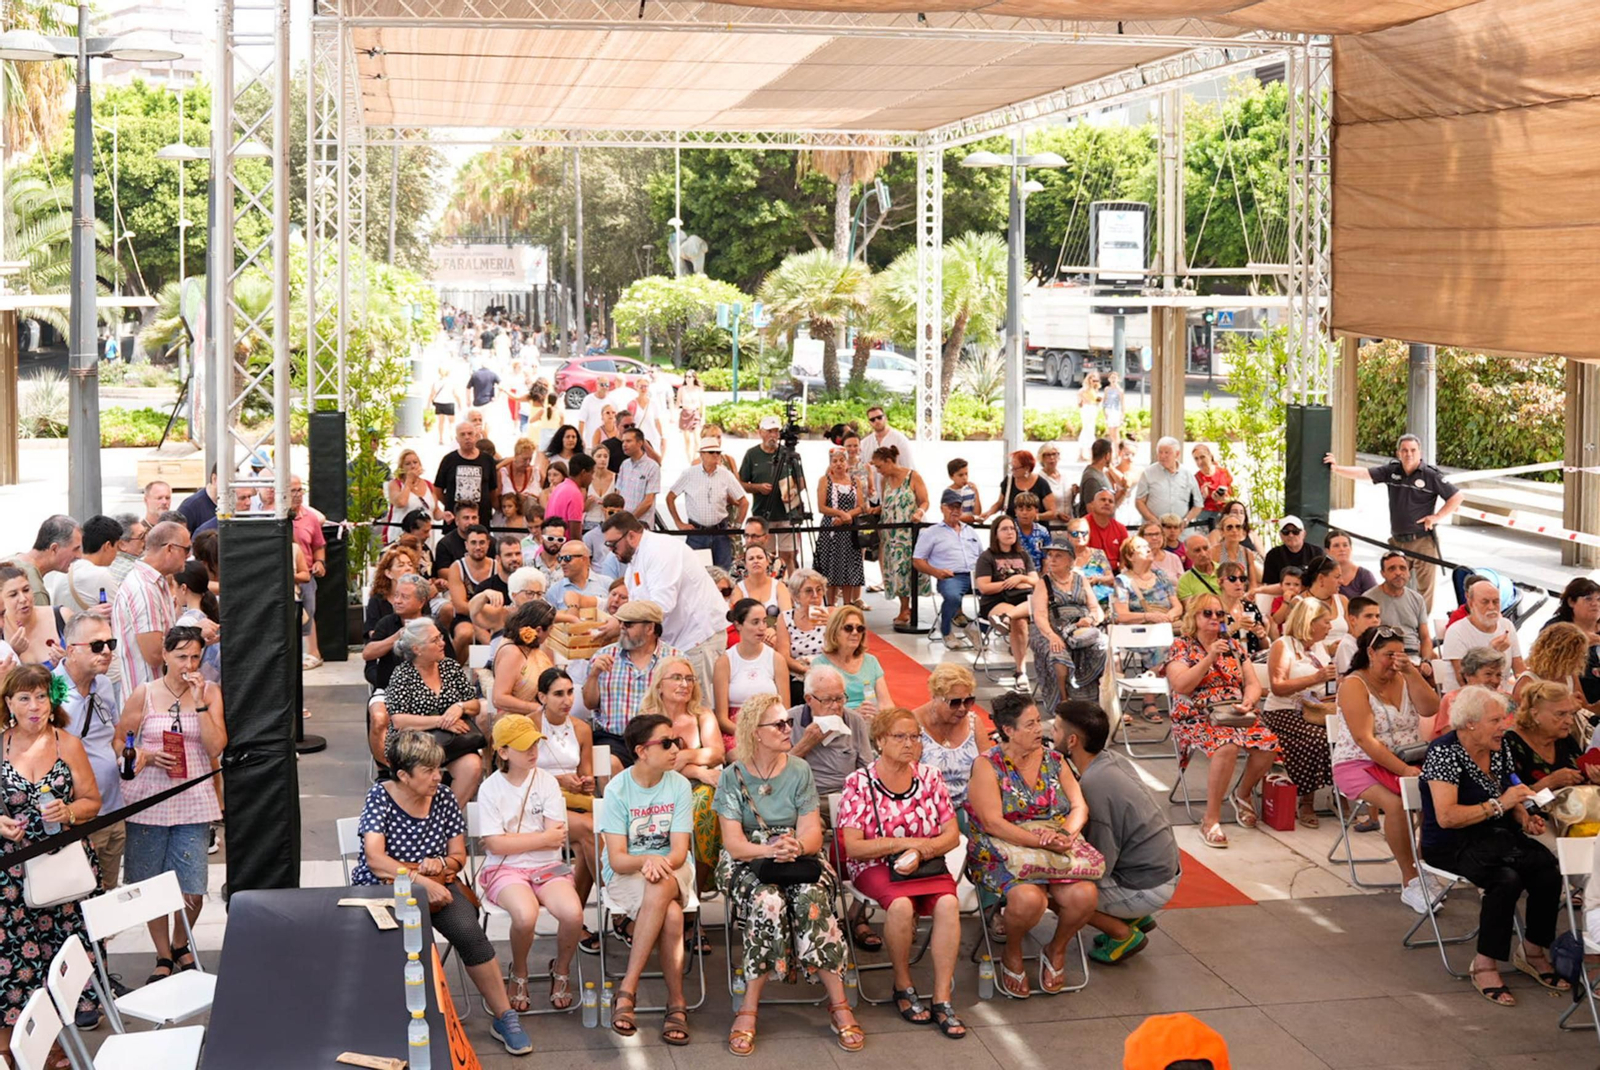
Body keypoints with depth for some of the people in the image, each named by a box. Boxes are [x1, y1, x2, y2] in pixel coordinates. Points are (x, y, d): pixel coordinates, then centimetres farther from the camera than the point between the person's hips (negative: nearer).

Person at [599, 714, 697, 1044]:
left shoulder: (679, 785, -3)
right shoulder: (618, 788, -8)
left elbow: (680, 851, -9)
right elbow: (617, 859, -13)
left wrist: (662, 863, -32)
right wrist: (646, 861, -34)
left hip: (672, 869, 2)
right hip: (625, 874, -2)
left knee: (660, 889, -36)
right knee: (671, 914, -34)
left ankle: (627, 989, -29)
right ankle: (677, 1003, -24)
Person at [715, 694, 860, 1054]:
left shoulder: (800, 771, 5)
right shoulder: (732, 777, 0)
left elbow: (813, 834, -2)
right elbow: (734, 842, -8)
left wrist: (796, 846, -26)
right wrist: (769, 850, -27)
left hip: (799, 859, 2)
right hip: (748, 862, -2)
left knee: (813, 899, -32)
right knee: (768, 901, -34)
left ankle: (839, 1004, -27)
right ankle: (749, 1010, -28)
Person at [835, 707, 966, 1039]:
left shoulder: (929, 778, 9)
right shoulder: (859, 783, -1)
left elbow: (952, 835, 6)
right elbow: (853, 847, -7)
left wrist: (920, 851, -13)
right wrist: (905, 842, -14)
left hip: (926, 863, 3)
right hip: (874, 867, -3)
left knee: (948, 903, -30)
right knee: (901, 904, -35)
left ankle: (942, 999, -24)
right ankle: (903, 986, -10)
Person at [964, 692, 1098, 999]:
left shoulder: (1053, 760, 12)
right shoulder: (987, 766, -5)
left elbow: (1079, 806, 7)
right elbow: (992, 823, -15)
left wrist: (1067, 834, -17)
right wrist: (1042, 841, -24)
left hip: (1057, 854, 4)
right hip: (1001, 856, -4)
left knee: (1084, 895, -27)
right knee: (1029, 898, -36)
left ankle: (1057, 950, 5)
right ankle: (1012, 954, -1)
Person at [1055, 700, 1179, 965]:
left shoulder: (1094, 786, -27)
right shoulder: (1112, 760, -2)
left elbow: (1101, 864, -21)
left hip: (1147, 889, -8)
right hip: (1164, 868, 8)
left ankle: (1124, 935, 6)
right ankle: (1135, 917, 19)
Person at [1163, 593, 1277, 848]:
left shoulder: (1234, 645, 17)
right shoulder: (1181, 646, 2)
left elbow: (1253, 683, 13)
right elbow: (1181, 686, -12)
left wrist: (1248, 703, -9)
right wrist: (1210, 658, -18)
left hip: (1236, 714, 5)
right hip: (1198, 717, -5)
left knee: (1268, 744, -24)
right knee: (1227, 746, -37)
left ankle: (1242, 794, 6)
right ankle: (1211, 820, -29)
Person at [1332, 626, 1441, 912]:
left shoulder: (1403, 680, 11)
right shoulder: (1354, 685, -8)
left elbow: (1430, 709, -6)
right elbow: (1364, 739, -17)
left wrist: (1411, 672, -14)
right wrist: (1403, 770, -24)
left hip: (1406, 761, 5)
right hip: (1360, 765, -5)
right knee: (1395, 803, -34)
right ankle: (1411, 881, -23)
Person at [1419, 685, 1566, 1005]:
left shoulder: (1500, 748, 7)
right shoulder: (1444, 752, -15)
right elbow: (1446, 817, -23)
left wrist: (1526, 819, -1)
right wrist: (1499, 805, -24)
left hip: (1498, 835, 7)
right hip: (1453, 845, -7)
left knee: (1548, 869, -22)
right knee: (1506, 879, -34)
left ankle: (1533, 953, -6)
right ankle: (1484, 966, -22)